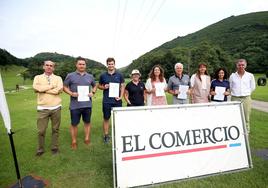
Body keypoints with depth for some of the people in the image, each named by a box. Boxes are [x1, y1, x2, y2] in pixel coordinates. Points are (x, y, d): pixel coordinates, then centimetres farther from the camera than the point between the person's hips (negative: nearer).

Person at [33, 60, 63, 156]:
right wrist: (51, 86, -8)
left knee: (55, 129, 10)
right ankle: (40, 149, 25)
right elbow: (36, 87, -13)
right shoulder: (38, 77, 8)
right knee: (41, 130, 5)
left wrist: (43, 89, -8)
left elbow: (59, 90, -13)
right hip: (42, 108, 0)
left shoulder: (58, 78, 6)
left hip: (56, 107, 0)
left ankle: (54, 147, 26)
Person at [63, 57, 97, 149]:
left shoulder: (90, 76, 8)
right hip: (75, 105, -2)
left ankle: (87, 139, 30)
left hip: (87, 104, 3)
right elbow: (64, 87, 5)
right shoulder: (70, 75, 0)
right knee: (74, 124, 8)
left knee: (87, 122, 14)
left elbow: (95, 86, 21)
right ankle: (74, 141, 25)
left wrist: (93, 92, 1)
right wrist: (71, 93, -12)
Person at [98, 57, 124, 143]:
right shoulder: (103, 75, 5)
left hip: (117, 100, 0)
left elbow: (122, 86, 6)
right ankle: (106, 135, 20)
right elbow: (99, 86, 13)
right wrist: (104, 87, -9)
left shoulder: (119, 75, 5)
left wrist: (121, 96, -7)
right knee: (106, 118, 7)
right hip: (106, 101, 0)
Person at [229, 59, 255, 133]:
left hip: (246, 99, 1)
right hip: (235, 98, 0)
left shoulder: (250, 75, 5)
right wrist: (235, 93, 6)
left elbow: (253, 87, 13)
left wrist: (246, 93, 9)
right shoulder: (232, 76, 3)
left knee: (246, 118, 5)